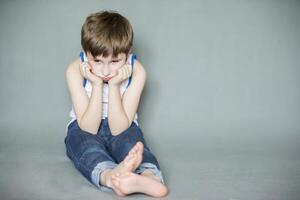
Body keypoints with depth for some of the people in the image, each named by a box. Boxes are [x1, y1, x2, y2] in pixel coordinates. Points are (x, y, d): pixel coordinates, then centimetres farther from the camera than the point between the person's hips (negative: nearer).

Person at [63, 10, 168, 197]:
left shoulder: (136, 71, -18)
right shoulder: (75, 70, -19)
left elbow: (118, 129, -19)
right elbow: (89, 128, -20)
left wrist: (114, 86, -29)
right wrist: (97, 85, -29)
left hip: (121, 127, 1)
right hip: (84, 128, -1)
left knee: (132, 139, -32)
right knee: (84, 143, -34)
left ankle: (148, 175, -61)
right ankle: (111, 176, -64)